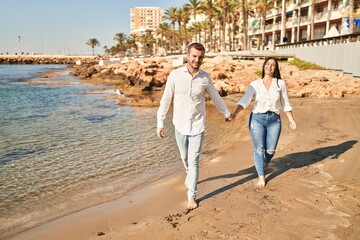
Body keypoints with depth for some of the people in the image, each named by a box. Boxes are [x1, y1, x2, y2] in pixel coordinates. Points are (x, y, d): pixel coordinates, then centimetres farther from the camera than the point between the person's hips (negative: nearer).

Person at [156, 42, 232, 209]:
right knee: (184, 157, 19)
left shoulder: (205, 77, -4)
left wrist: (226, 113, 26)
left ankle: (192, 196, 12)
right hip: (180, 126, 1)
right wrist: (160, 123, -4)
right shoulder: (175, 75, -8)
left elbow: (215, 97, 13)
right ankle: (189, 174, 51)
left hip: (197, 127, 0)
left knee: (194, 161, 0)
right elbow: (166, 100, -3)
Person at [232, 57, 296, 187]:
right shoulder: (255, 84, -3)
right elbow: (244, 100, -14)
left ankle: (265, 163, 39)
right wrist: (235, 113, -29)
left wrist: (291, 120, 6)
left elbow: (285, 104, 7)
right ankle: (261, 177, 17)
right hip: (257, 119, -1)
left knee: (271, 150, 4)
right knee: (259, 149, 0)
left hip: (274, 120, 1)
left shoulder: (280, 83, 1)